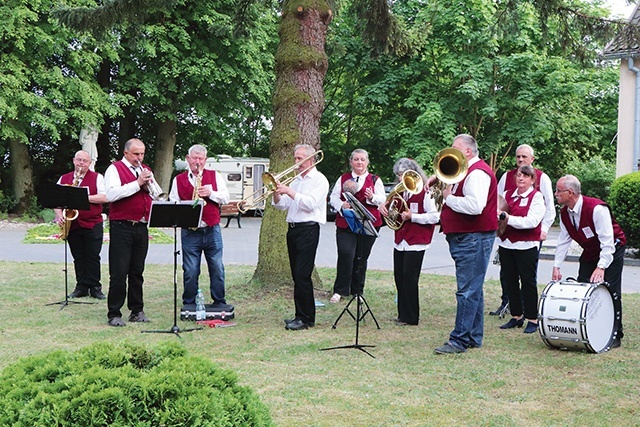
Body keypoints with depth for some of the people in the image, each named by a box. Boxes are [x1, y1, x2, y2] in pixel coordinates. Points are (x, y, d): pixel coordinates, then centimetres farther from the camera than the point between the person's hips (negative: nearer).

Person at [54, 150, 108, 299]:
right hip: (72, 224, 3)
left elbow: (104, 197, -9)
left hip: (93, 225, -3)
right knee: (78, 257, 8)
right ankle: (81, 287, 14)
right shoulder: (64, 179, 12)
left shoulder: (97, 178, 3)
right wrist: (59, 215, -7)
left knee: (93, 257, -1)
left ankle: (95, 287, 6)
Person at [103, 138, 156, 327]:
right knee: (119, 272, -6)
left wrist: (149, 185, -4)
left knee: (137, 272, 11)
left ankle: (137, 310, 17)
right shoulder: (115, 169, -1)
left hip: (141, 227, 6)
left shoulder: (146, 170, 18)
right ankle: (114, 314, -1)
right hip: (121, 227, -6)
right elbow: (111, 194, -17)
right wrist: (137, 183, -16)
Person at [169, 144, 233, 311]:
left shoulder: (215, 176, 12)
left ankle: (219, 302, 12)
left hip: (212, 230, 1)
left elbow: (225, 198, 7)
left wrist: (211, 193, -10)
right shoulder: (178, 180, 10)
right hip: (189, 232, -1)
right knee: (190, 271, 1)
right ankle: (189, 304, 11)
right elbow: (173, 203, 9)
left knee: (217, 268, 2)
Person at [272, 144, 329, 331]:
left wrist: (290, 192, -19)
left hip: (308, 229, -8)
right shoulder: (296, 180, 19)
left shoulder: (319, 180, -4)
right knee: (297, 275, 9)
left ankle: (306, 318, -7)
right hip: (293, 229, 8)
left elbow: (311, 203, -18)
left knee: (302, 275, -11)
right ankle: (300, 315, 15)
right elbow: (282, 205, 15)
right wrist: (277, 193, -4)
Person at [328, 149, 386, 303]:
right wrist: (341, 205, -11)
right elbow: (333, 197, 9)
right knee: (345, 254, -14)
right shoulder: (343, 179, 13)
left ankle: (357, 291, 18)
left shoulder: (375, 180, 11)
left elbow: (382, 199, 4)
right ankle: (340, 291, -5)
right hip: (345, 223, 0)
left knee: (361, 257, 5)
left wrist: (372, 197, -17)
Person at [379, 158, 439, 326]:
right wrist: (384, 206, 4)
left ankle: (410, 317, 3)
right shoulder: (401, 191, 13)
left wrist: (412, 216, -20)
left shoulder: (425, 192, -10)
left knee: (409, 278, -6)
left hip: (416, 242, -7)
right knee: (399, 277, 8)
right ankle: (403, 314, 18)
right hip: (400, 241, 7)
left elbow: (435, 217, -15)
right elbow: (393, 209, 27)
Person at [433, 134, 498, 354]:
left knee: (468, 291, -9)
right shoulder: (467, 171, 20)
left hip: (473, 238, -11)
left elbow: (475, 206, -29)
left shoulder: (477, 173, -15)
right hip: (465, 238, 11)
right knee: (472, 290, 14)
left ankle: (460, 340, -8)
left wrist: (449, 197, -16)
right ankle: (473, 337, 21)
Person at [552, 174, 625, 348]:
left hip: (612, 251, -7)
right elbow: (563, 241, -1)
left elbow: (607, 241, -31)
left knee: (611, 292, -11)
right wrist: (556, 266, -7)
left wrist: (601, 267, -37)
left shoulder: (597, 209, -30)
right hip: (589, 253, 7)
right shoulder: (564, 212, -7)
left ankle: (614, 335, -3)